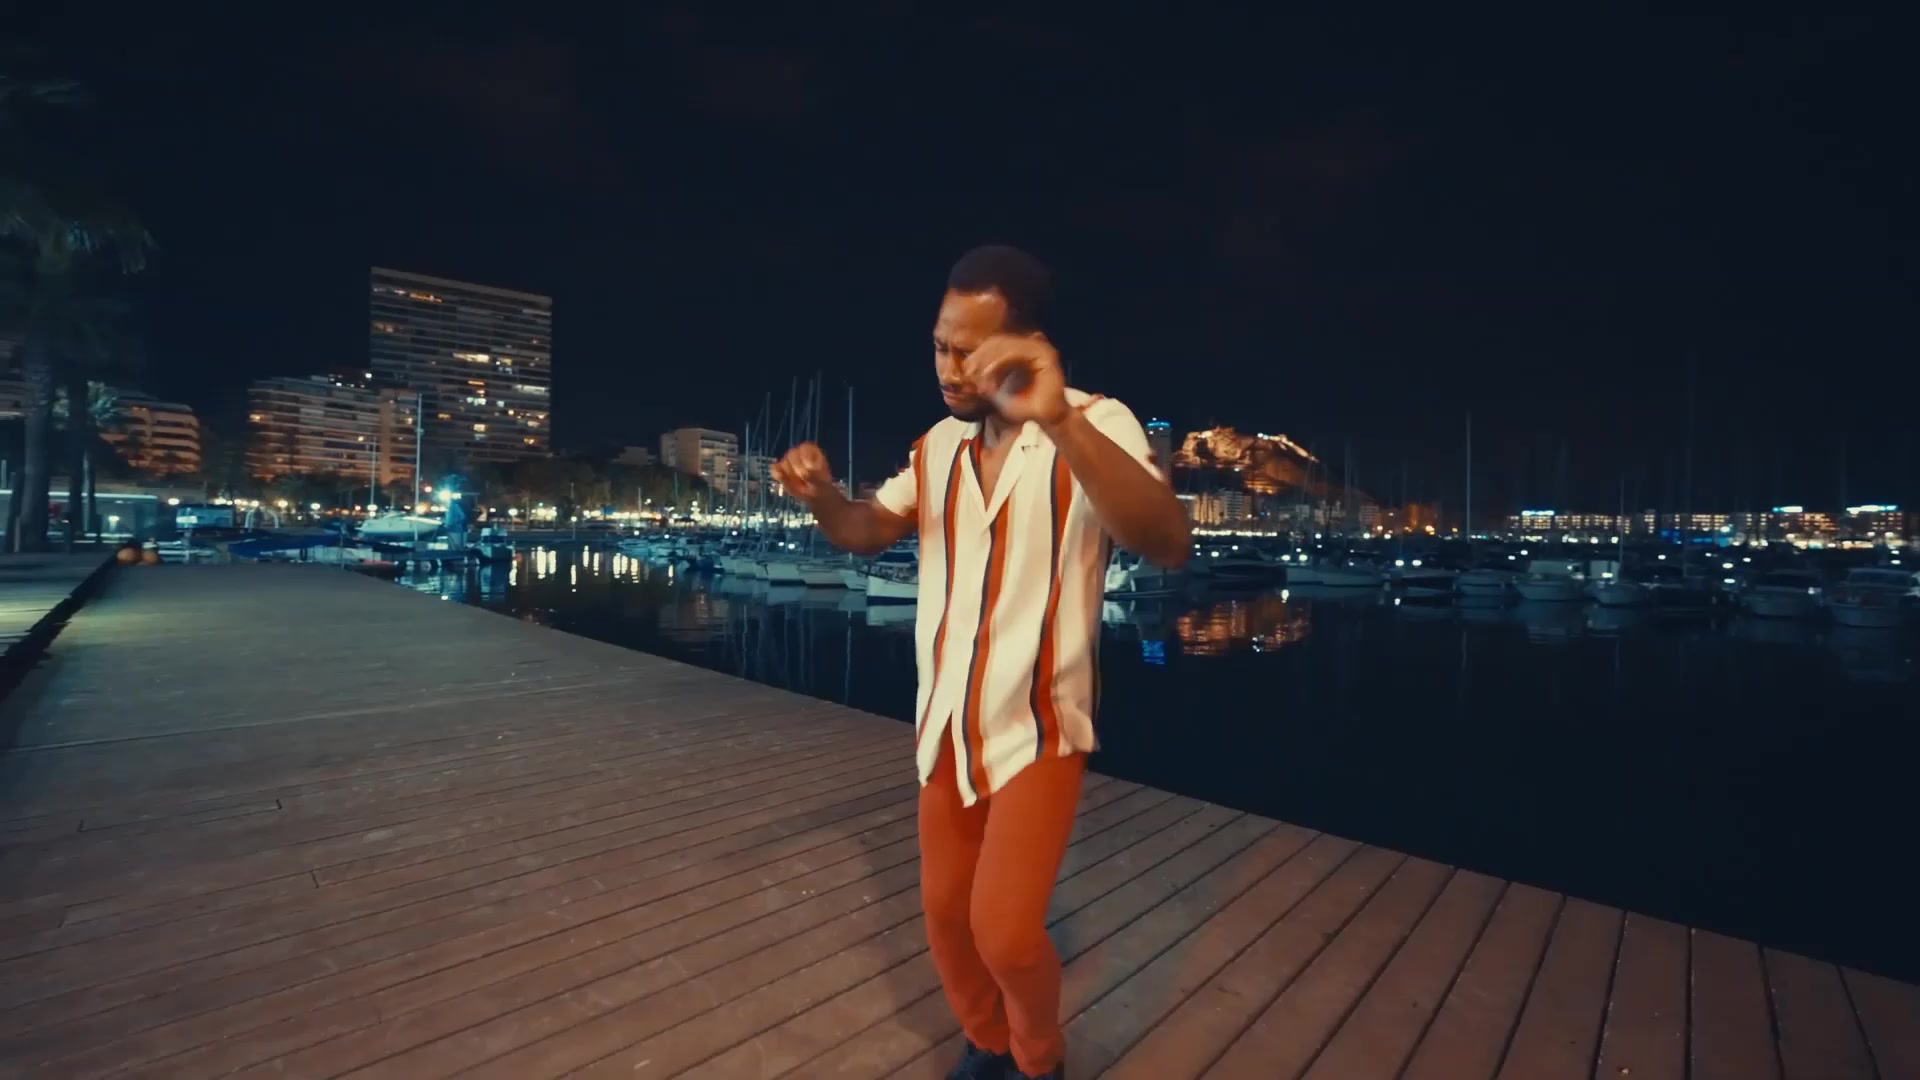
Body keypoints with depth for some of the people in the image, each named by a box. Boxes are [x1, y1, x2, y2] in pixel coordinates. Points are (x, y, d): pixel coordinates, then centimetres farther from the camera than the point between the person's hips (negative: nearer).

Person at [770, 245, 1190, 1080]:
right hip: (945, 724, 6)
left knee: (1005, 932, -8)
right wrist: (821, 494, -16)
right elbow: (868, 532, 8)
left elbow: (1169, 544, -33)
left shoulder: (1096, 425, -17)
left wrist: (1058, 421, -47)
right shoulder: (939, 444, 1)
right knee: (945, 913, 15)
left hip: (1038, 729, -5)